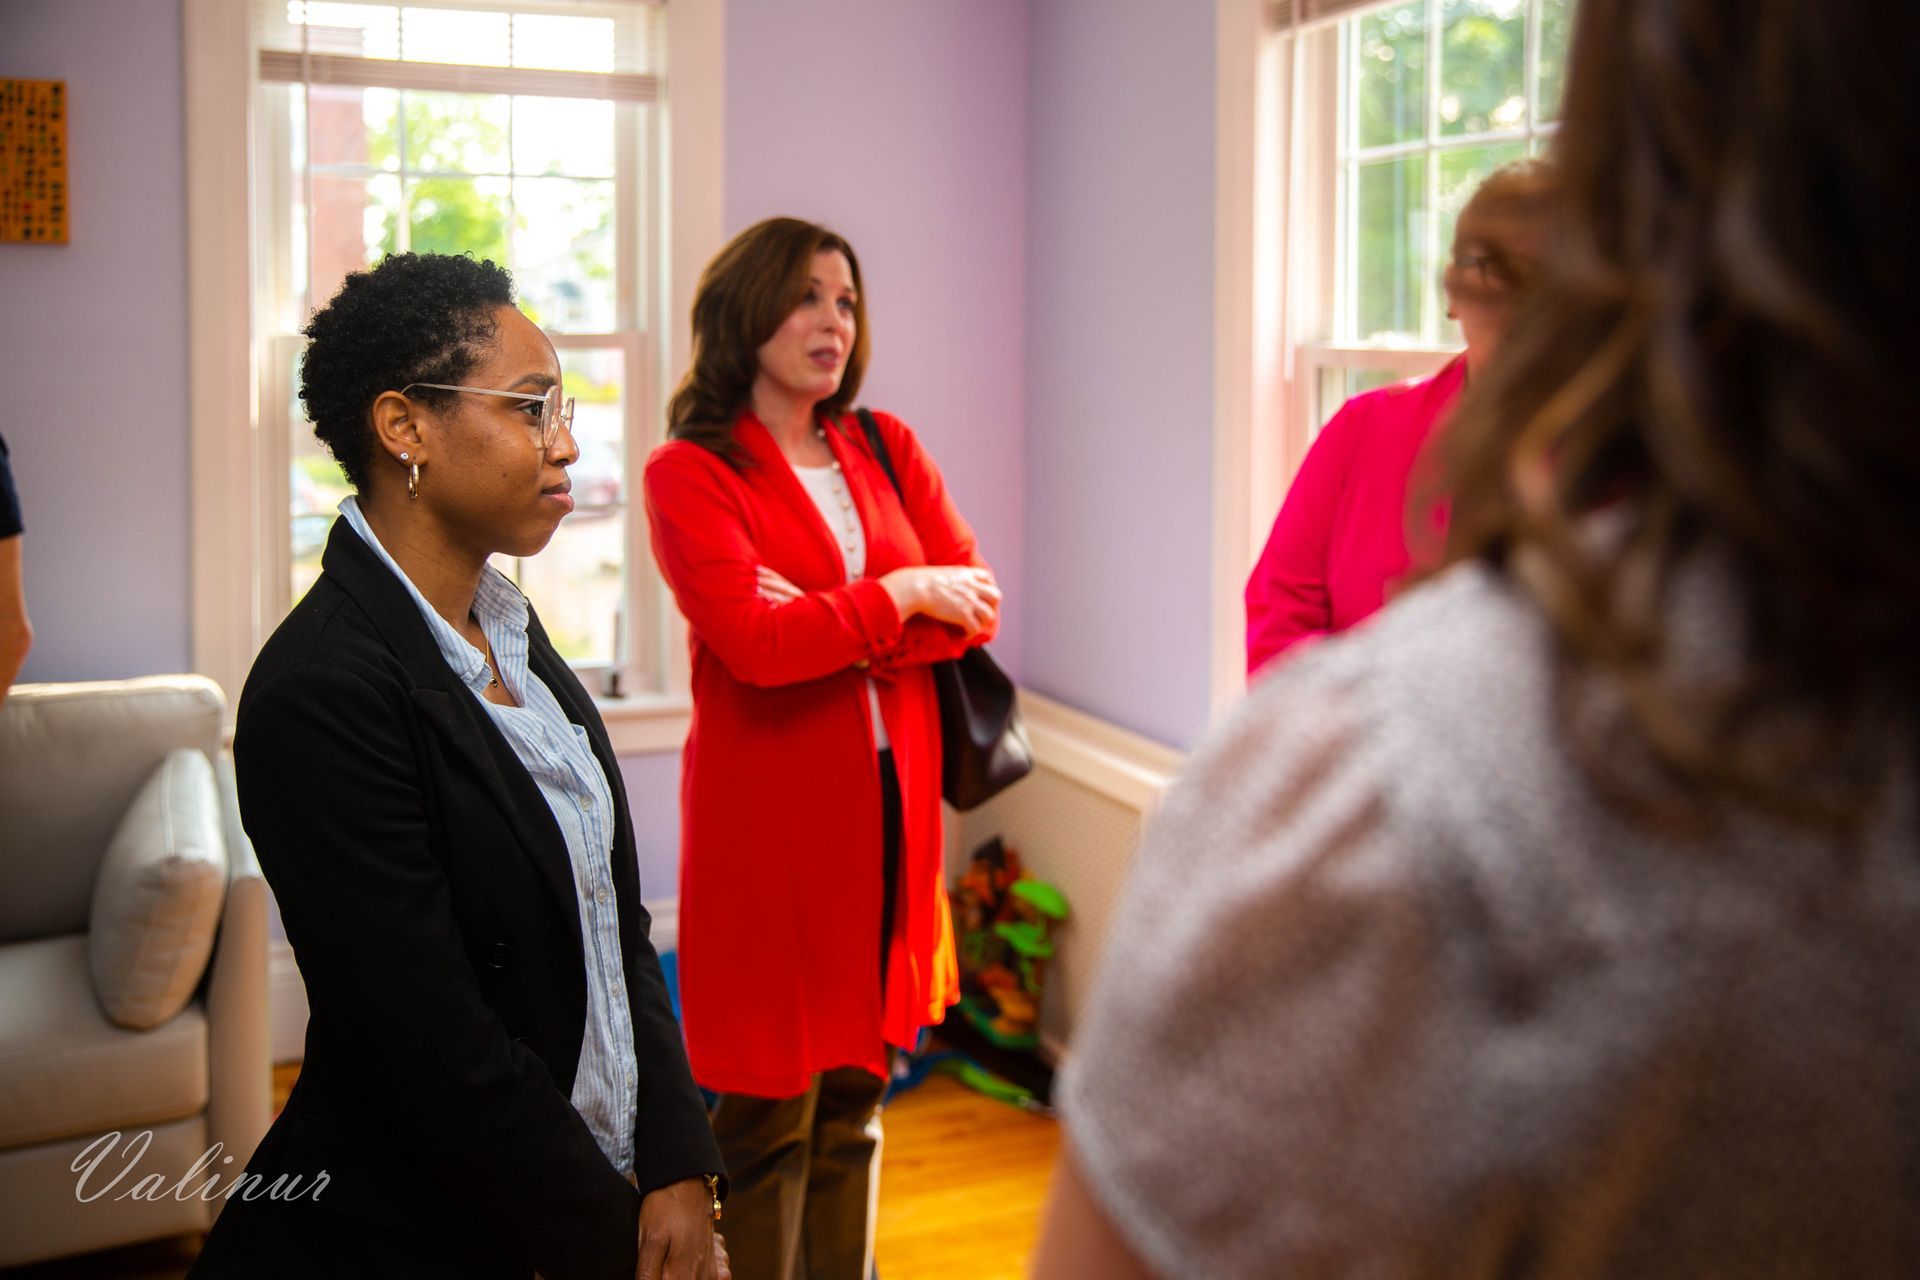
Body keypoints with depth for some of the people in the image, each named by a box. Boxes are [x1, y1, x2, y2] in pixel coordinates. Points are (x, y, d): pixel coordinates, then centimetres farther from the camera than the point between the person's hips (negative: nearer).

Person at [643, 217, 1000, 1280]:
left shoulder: (886, 448, 13)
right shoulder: (689, 473, -5)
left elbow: (976, 602, 4)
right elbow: (754, 642, -18)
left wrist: (835, 627, -12)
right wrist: (902, 596, -8)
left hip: (892, 798, 5)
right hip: (769, 812, -5)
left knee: (855, 1101, 14)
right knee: (769, 1119, 1)